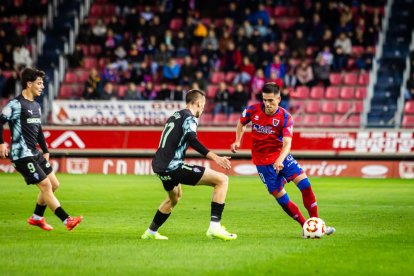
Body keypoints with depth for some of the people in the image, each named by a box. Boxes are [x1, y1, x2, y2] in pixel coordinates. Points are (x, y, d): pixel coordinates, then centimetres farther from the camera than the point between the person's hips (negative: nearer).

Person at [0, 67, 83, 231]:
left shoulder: (36, 106, 15)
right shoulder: (16, 104, -12)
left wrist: (45, 151, 21)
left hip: (35, 154, 9)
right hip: (22, 155, -9)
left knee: (54, 184, 10)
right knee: (45, 185, -11)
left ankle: (36, 218, 24)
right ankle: (67, 221, -11)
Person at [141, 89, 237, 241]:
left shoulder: (175, 116, 22)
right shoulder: (189, 117, -5)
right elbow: (191, 139, -25)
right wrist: (214, 157, -33)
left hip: (159, 166, 10)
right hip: (173, 166, -10)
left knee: (175, 196, 39)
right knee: (222, 179, -10)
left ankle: (151, 232, 49)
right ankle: (214, 227, -19)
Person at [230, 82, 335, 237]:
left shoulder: (285, 117, -14)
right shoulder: (253, 110, -9)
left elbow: (287, 143, -24)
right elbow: (241, 123, 14)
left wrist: (280, 160, -41)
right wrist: (237, 141, 1)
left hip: (281, 156, 0)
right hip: (263, 161, 0)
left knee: (304, 183, -15)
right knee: (280, 196, -4)